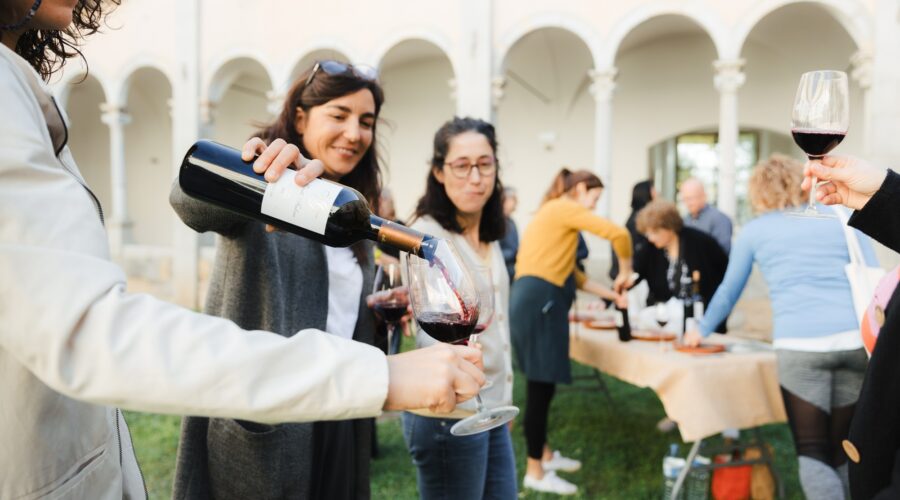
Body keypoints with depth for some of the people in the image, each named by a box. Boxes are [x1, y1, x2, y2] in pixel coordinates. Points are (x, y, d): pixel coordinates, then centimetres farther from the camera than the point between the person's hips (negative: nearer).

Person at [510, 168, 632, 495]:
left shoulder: (553, 214, 25)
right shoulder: (565, 209, -3)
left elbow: (569, 274, 25)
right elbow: (619, 234, -13)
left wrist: (609, 293, 23)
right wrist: (625, 271, 3)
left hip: (534, 302, 10)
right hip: (538, 303, -10)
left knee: (542, 385, 18)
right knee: (541, 386, -4)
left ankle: (544, 454, 30)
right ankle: (535, 472, 4)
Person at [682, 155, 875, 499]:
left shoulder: (754, 230, 15)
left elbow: (728, 292, 25)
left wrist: (702, 331, 41)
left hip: (799, 344, -3)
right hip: (856, 339, 3)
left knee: (811, 450, 4)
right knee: (838, 449, 14)